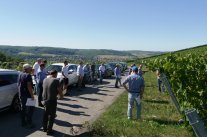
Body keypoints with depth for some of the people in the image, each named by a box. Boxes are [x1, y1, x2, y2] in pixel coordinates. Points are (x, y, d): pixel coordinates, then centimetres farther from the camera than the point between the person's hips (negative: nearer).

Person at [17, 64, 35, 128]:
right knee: (30, 109, 1)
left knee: (23, 108, 16)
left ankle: (23, 123, 24)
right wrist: (32, 95, -20)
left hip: (21, 95, 9)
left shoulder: (20, 74, 11)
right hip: (27, 95, -9)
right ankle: (29, 123, 2)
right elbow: (29, 86, -22)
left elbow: (18, 84, 17)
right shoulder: (28, 75, -16)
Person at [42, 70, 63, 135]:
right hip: (52, 100, -6)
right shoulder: (56, 80, -15)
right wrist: (61, 95, 7)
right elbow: (59, 90, -14)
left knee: (45, 114, 22)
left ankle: (44, 128, 35)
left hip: (45, 100, 6)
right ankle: (49, 130, 14)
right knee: (51, 116, 7)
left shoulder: (45, 80, 4)